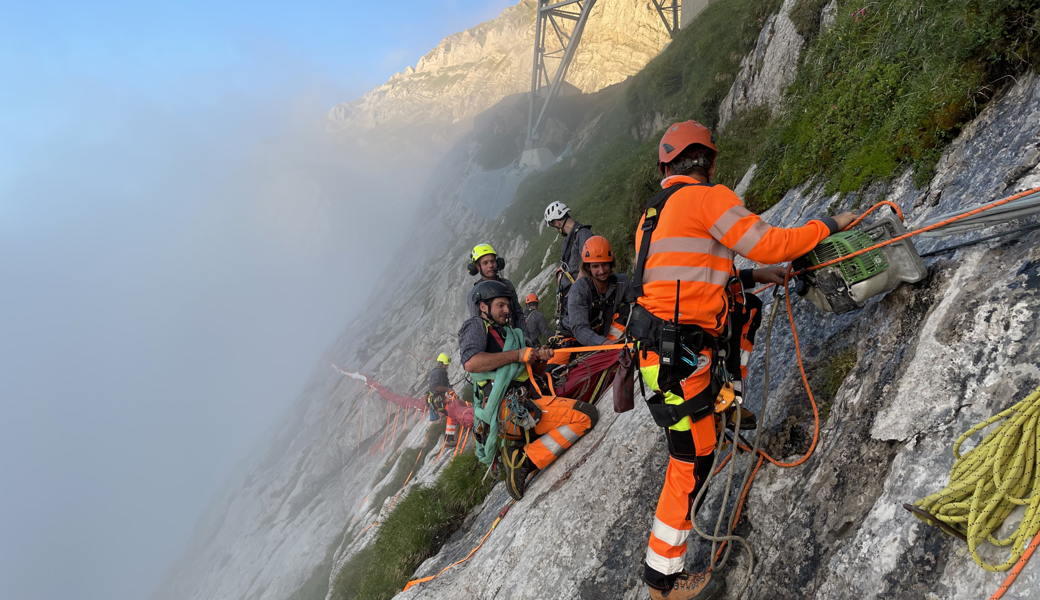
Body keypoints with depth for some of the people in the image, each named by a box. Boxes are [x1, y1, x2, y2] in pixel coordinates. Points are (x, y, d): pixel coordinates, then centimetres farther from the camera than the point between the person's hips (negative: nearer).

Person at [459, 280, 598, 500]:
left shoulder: (507, 333, 30)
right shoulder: (476, 325, 4)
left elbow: (531, 370, 28)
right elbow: (471, 362, -17)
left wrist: (540, 359, 4)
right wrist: (517, 355, -11)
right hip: (510, 409, -9)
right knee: (586, 415, -14)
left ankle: (518, 450, 3)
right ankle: (525, 461, -14)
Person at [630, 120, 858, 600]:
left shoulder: (654, 211, 18)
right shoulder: (707, 197, -8)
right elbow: (769, 243, -7)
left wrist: (749, 276, 24)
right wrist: (829, 226, 8)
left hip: (660, 347, 9)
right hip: (679, 357, -9)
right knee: (691, 464, 0)